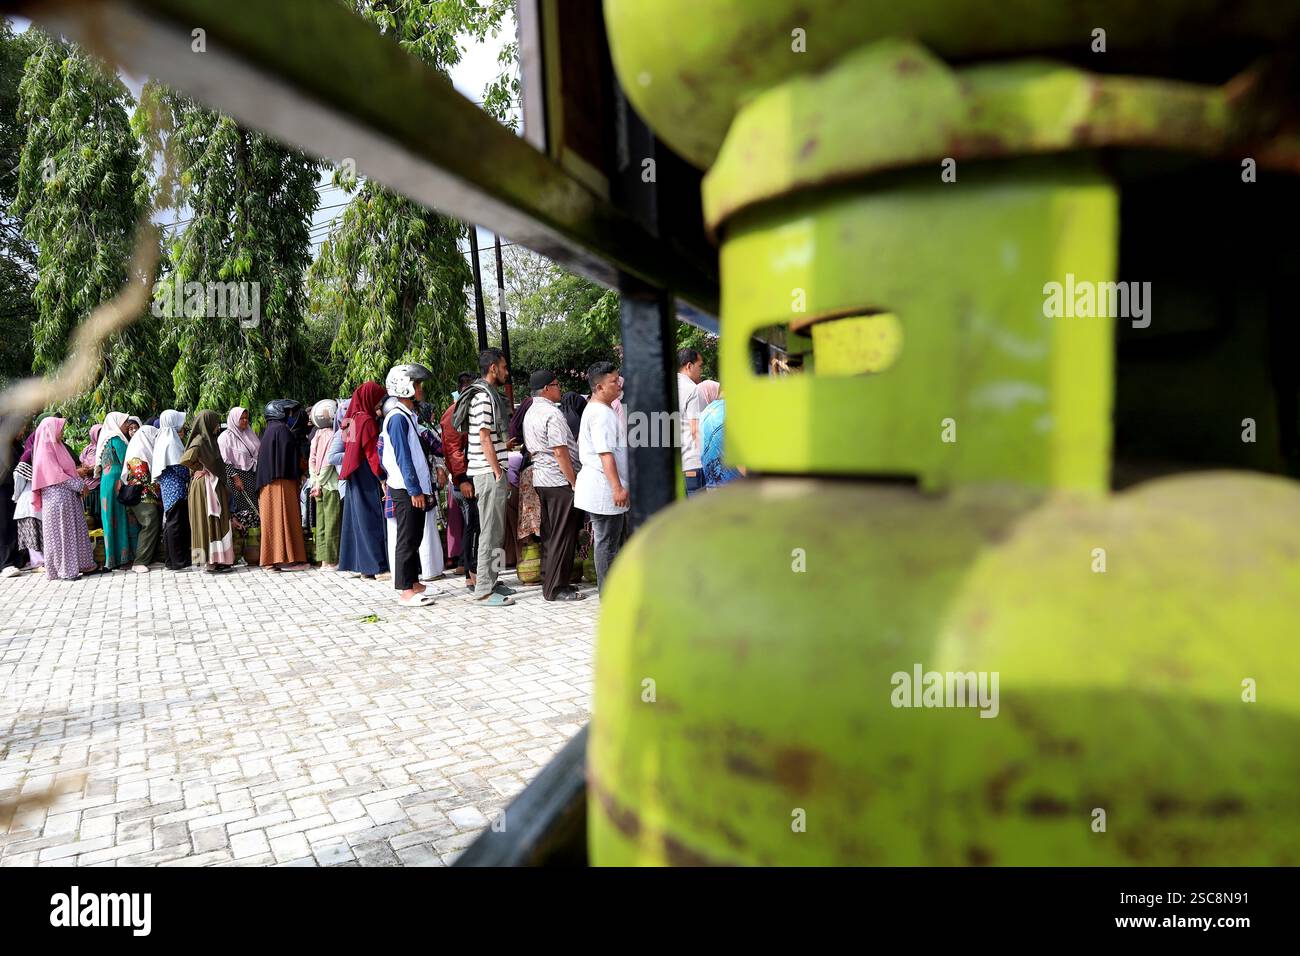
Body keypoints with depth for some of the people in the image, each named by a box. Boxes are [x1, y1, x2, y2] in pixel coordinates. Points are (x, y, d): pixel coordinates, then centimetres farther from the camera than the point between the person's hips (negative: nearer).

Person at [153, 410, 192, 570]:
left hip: (167, 485, 10)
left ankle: (172, 560, 18)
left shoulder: (162, 438, 15)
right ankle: (178, 562, -6)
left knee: (170, 521, 12)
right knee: (176, 522, -7)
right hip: (175, 486, -10)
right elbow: (178, 466, -17)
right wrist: (190, 477, -2)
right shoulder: (171, 440, -14)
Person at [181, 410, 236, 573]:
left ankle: (217, 560, 14)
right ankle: (210, 563, -1)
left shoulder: (209, 440, 13)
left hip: (215, 486, 9)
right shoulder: (200, 441, -14)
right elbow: (185, 459, -29)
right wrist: (200, 468, -12)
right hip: (205, 485, -9)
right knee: (209, 522, -5)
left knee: (216, 522, 10)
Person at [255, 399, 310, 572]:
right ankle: (286, 559, -9)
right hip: (283, 481, -9)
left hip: (269, 484, 9)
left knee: (273, 519, 8)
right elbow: (291, 454, -16)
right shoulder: (281, 429, -10)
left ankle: (272, 559, 9)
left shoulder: (269, 430, 19)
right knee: (285, 517, -8)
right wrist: (299, 474, -6)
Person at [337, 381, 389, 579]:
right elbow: (373, 453, -17)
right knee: (373, 518, -5)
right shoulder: (367, 421, -14)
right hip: (368, 479, -9)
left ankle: (360, 566, 15)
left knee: (359, 518, 10)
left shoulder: (353, 419, 11)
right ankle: (377, 565, -2)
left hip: (355, 479, 9)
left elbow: (349, 449, 14)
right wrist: (383, 477, -17)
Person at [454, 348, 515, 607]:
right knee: (491, 532, -7)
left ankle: (490, 581, 24)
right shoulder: (484, 396, -14)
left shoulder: (488, 394, 18)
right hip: (489, 472, -10)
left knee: (495, 531, 15)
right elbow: (485, 439, -17)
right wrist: (499, 473, -16)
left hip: (490, 471, 10)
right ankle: (484, 590, -2)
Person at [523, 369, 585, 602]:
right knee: (562, 536, -3)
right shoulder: (552, 414, -16)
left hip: (540, 478, 10)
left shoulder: (530, 414, 14)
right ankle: (555, 588, 1)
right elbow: (560, 452, -19)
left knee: (549, 534, 15)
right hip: (559, 480, -10)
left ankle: (549, 581, 22)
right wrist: (574, 482, -15)